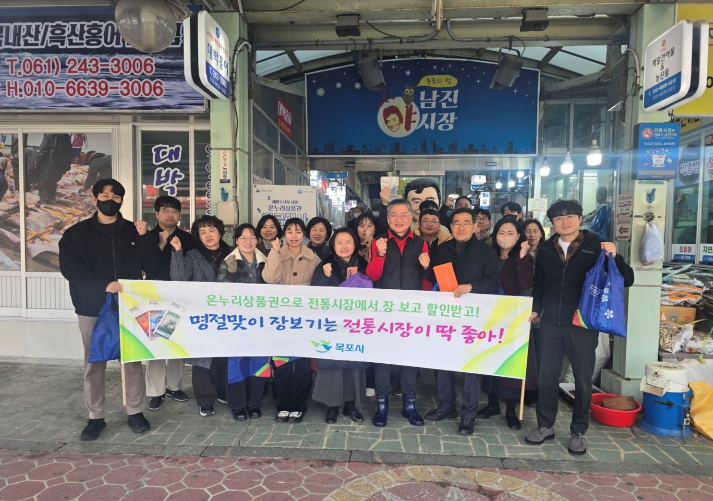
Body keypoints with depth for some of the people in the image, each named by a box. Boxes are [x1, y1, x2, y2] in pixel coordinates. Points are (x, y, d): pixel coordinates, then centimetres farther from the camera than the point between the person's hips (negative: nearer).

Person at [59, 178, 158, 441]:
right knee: (94, 363, 7)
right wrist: (103, 284, -23)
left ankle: (135, 413, 19)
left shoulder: (133, 231, 5)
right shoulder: (76, 233, 2)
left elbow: (151, 265, 1)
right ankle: (96, 417, 20)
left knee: (133, 360, 6)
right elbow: (69, 268, -9)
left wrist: (144, 238, -14)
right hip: (92, 308, 0)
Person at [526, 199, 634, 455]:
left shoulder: (595, 246, -4)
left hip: (584, 324, -3)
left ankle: (578, 432, 24)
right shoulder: (546, 249, 6)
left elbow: (627, 280, -5)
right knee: (547, 376, 10)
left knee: (583, 380, 8)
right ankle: (545, 426, 26)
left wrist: (615, 257, -21)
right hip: (551, 323, 3)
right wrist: (534, 309, 3)